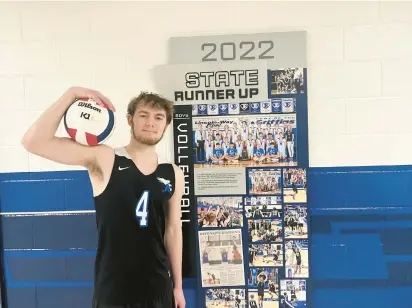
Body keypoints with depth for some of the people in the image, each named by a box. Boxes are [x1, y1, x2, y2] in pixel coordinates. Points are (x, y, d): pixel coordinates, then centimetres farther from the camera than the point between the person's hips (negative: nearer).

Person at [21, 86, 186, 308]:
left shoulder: (173, 174, 2)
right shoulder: (103, 159, -8)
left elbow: (173, 230, 8)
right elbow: (33, 142, -17)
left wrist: (178, 286, 10)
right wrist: (72, 94, -21)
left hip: (159, 287, 4)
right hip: (112, 289, -3)